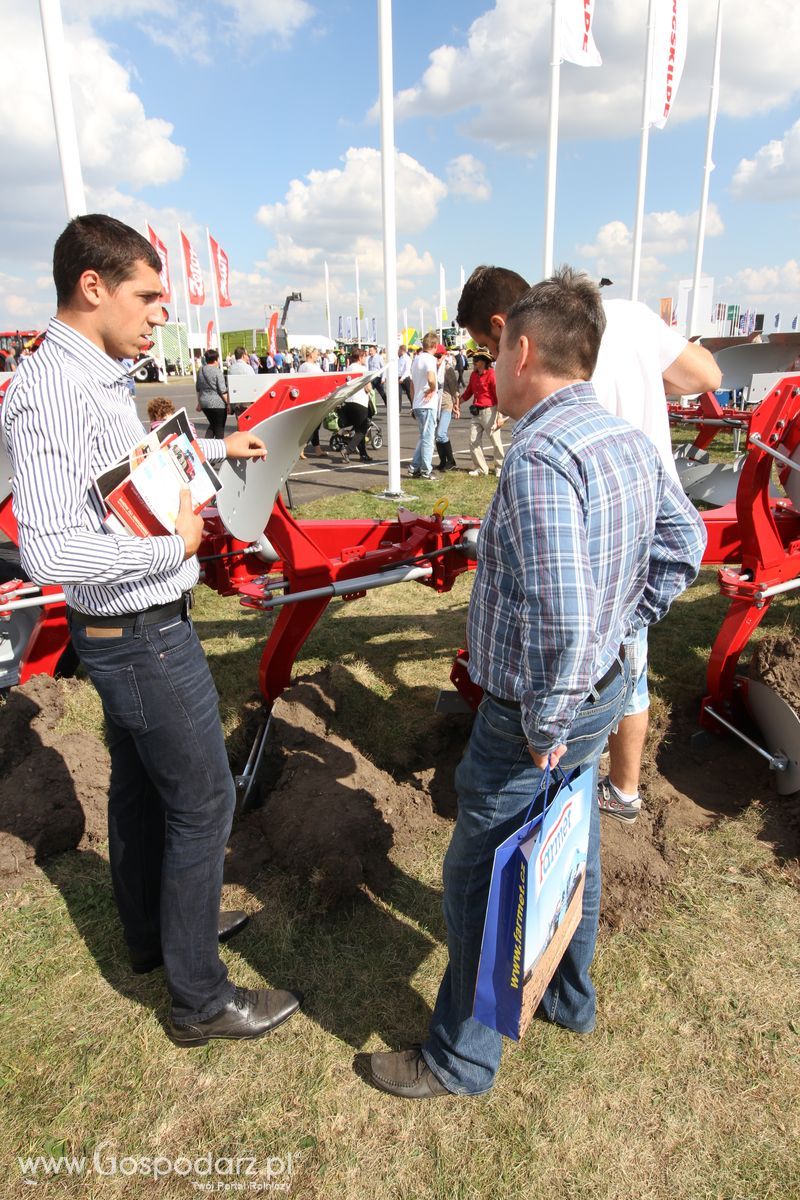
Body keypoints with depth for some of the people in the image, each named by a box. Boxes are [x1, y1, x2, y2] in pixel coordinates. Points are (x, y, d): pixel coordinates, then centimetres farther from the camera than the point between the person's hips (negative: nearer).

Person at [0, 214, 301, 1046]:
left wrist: (215, 447, 30)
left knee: (139, 786, 22)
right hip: (143, 637, -10)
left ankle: (153, 932, 44)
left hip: (131, 631, 10)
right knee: (202, 802, 1)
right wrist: (174, 546, -22)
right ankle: (200, 999, 20)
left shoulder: (99, 378, 7)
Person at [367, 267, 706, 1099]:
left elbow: (557, 618, -33)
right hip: (605, 687, 9)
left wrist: (544, 727, -20)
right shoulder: (628, 439, 2)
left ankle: (461, 1059, 31)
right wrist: (622, 626, 11)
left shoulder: (540, 457, -28)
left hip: (536, 714, -9)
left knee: (478, 881, 9)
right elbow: (682, 542, 13)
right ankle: (570, 998, 51)